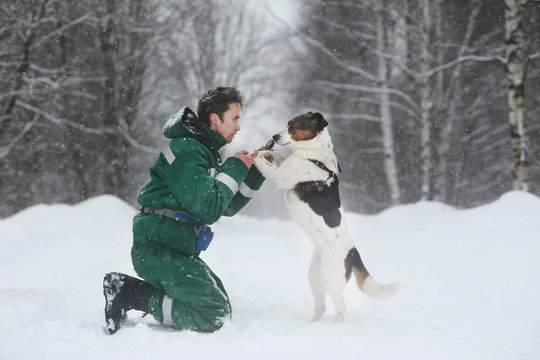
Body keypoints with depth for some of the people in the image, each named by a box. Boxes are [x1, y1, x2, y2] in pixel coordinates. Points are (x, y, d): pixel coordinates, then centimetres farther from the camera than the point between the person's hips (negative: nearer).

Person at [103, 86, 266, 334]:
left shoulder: (207, 153, 18)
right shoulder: (186, 151, -15)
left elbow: (227, 207, 19)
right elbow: (208, 208, -23)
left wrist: (255, 173, 9)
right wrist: (234, 169, -12)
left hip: (176, 249, 11)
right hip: (158, 249, -11)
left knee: (218, 302, 13)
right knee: (213, 314, -16)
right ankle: (131, 295, -10)